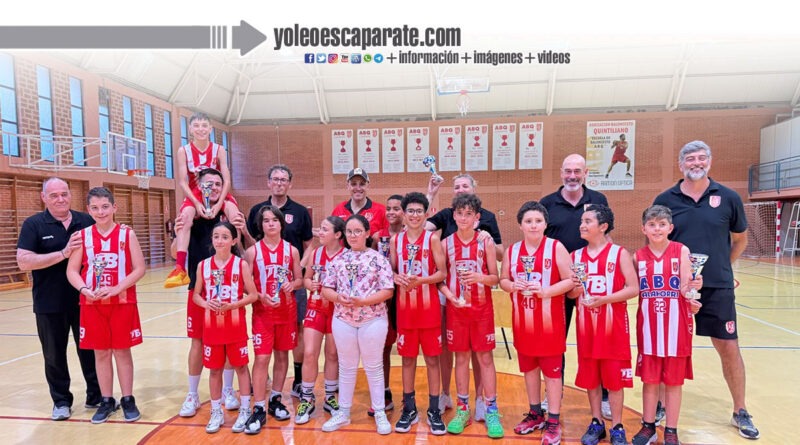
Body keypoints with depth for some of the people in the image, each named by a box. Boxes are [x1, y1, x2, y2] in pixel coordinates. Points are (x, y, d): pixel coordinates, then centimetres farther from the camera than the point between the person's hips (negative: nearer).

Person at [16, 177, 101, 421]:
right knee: (55, 354, 11)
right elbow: (24, 262, -14)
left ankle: (96, 395, 25)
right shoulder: (33, 224, -4)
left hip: (85, 299, 2)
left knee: (90, 350, 11)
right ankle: (61, 401, 27)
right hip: (49, 304, -1)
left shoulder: (86, 221, 2)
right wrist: (63, 253, -23)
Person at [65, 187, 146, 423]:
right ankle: (107, 401, 24)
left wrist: (116, 288, -17)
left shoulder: (127, 234, -3)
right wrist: (84, 289, -15)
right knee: (100, 352, 10)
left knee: (122, 351, 7)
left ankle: (128, 400, 19)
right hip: (92, 304, 2)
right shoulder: (82, 236, 2)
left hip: (122, 303, -2)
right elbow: (72, 271, 2)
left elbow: (139, 269, -6)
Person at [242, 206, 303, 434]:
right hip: (262, 311, -2)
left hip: (287, 311, 2)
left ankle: (275, 400, 28)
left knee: (282, 355, 11)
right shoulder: (252, 251, -4)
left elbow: (299, 280, 7)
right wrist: (260, 296, -19)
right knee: (261, 358, -4)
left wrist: (291, 284, -14)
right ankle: (259, 409, 7)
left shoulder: (291, 250, 1)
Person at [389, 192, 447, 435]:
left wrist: (419, 280, -19)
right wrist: (396, 278, -12)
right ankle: (409, 409, 25)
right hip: (405, 306, 3)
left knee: (432, 358, 5)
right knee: (407, 358, 11)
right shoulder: (395, 239, 5)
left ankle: (434, 410, 19)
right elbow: (391, 270, 10)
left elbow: (442, 273, -6)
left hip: (429, 306, -2)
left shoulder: (432, 238, -4)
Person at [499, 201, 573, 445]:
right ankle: (535, 414, 32)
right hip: (522, 319, 4)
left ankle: (553, 422, 17)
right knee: (529, 367, 15)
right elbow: (503, 279, 10)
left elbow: (570, 280, -9)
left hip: (550, 319, -4)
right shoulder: (512, 250, 4)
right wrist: (512, 286, -12)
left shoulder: (556, 247, -7)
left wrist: (545, 291, -21)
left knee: (552, 370, 5)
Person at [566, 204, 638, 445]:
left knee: (614, 377, 4)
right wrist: (576, 290, -12)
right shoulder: (576, 256, 6)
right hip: (586, 326, 4)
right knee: (589, 377, 10)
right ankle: (596, 423, 26)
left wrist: (604, 299, -20)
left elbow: (633, 288, -10)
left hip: (613, 326, -3)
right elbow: (569, 292, 11)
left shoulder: (619, 253, -5)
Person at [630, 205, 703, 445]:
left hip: (676, 326, -2)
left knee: (673, 381, 9)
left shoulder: (681, 251, -3)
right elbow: (635, 290, 5)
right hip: (648, 326, 2)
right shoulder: (638, 256, 2)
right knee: (649, 379, 11)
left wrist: (692, 287, -28)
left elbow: (685, 287, -9)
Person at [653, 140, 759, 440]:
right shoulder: (665, 200, -2)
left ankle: (740, 412, 28)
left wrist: (722, 266, 11)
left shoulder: (728, 198, 0)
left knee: (729, 348, 8)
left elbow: (740, 239, 13)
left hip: (718, 288, 0)